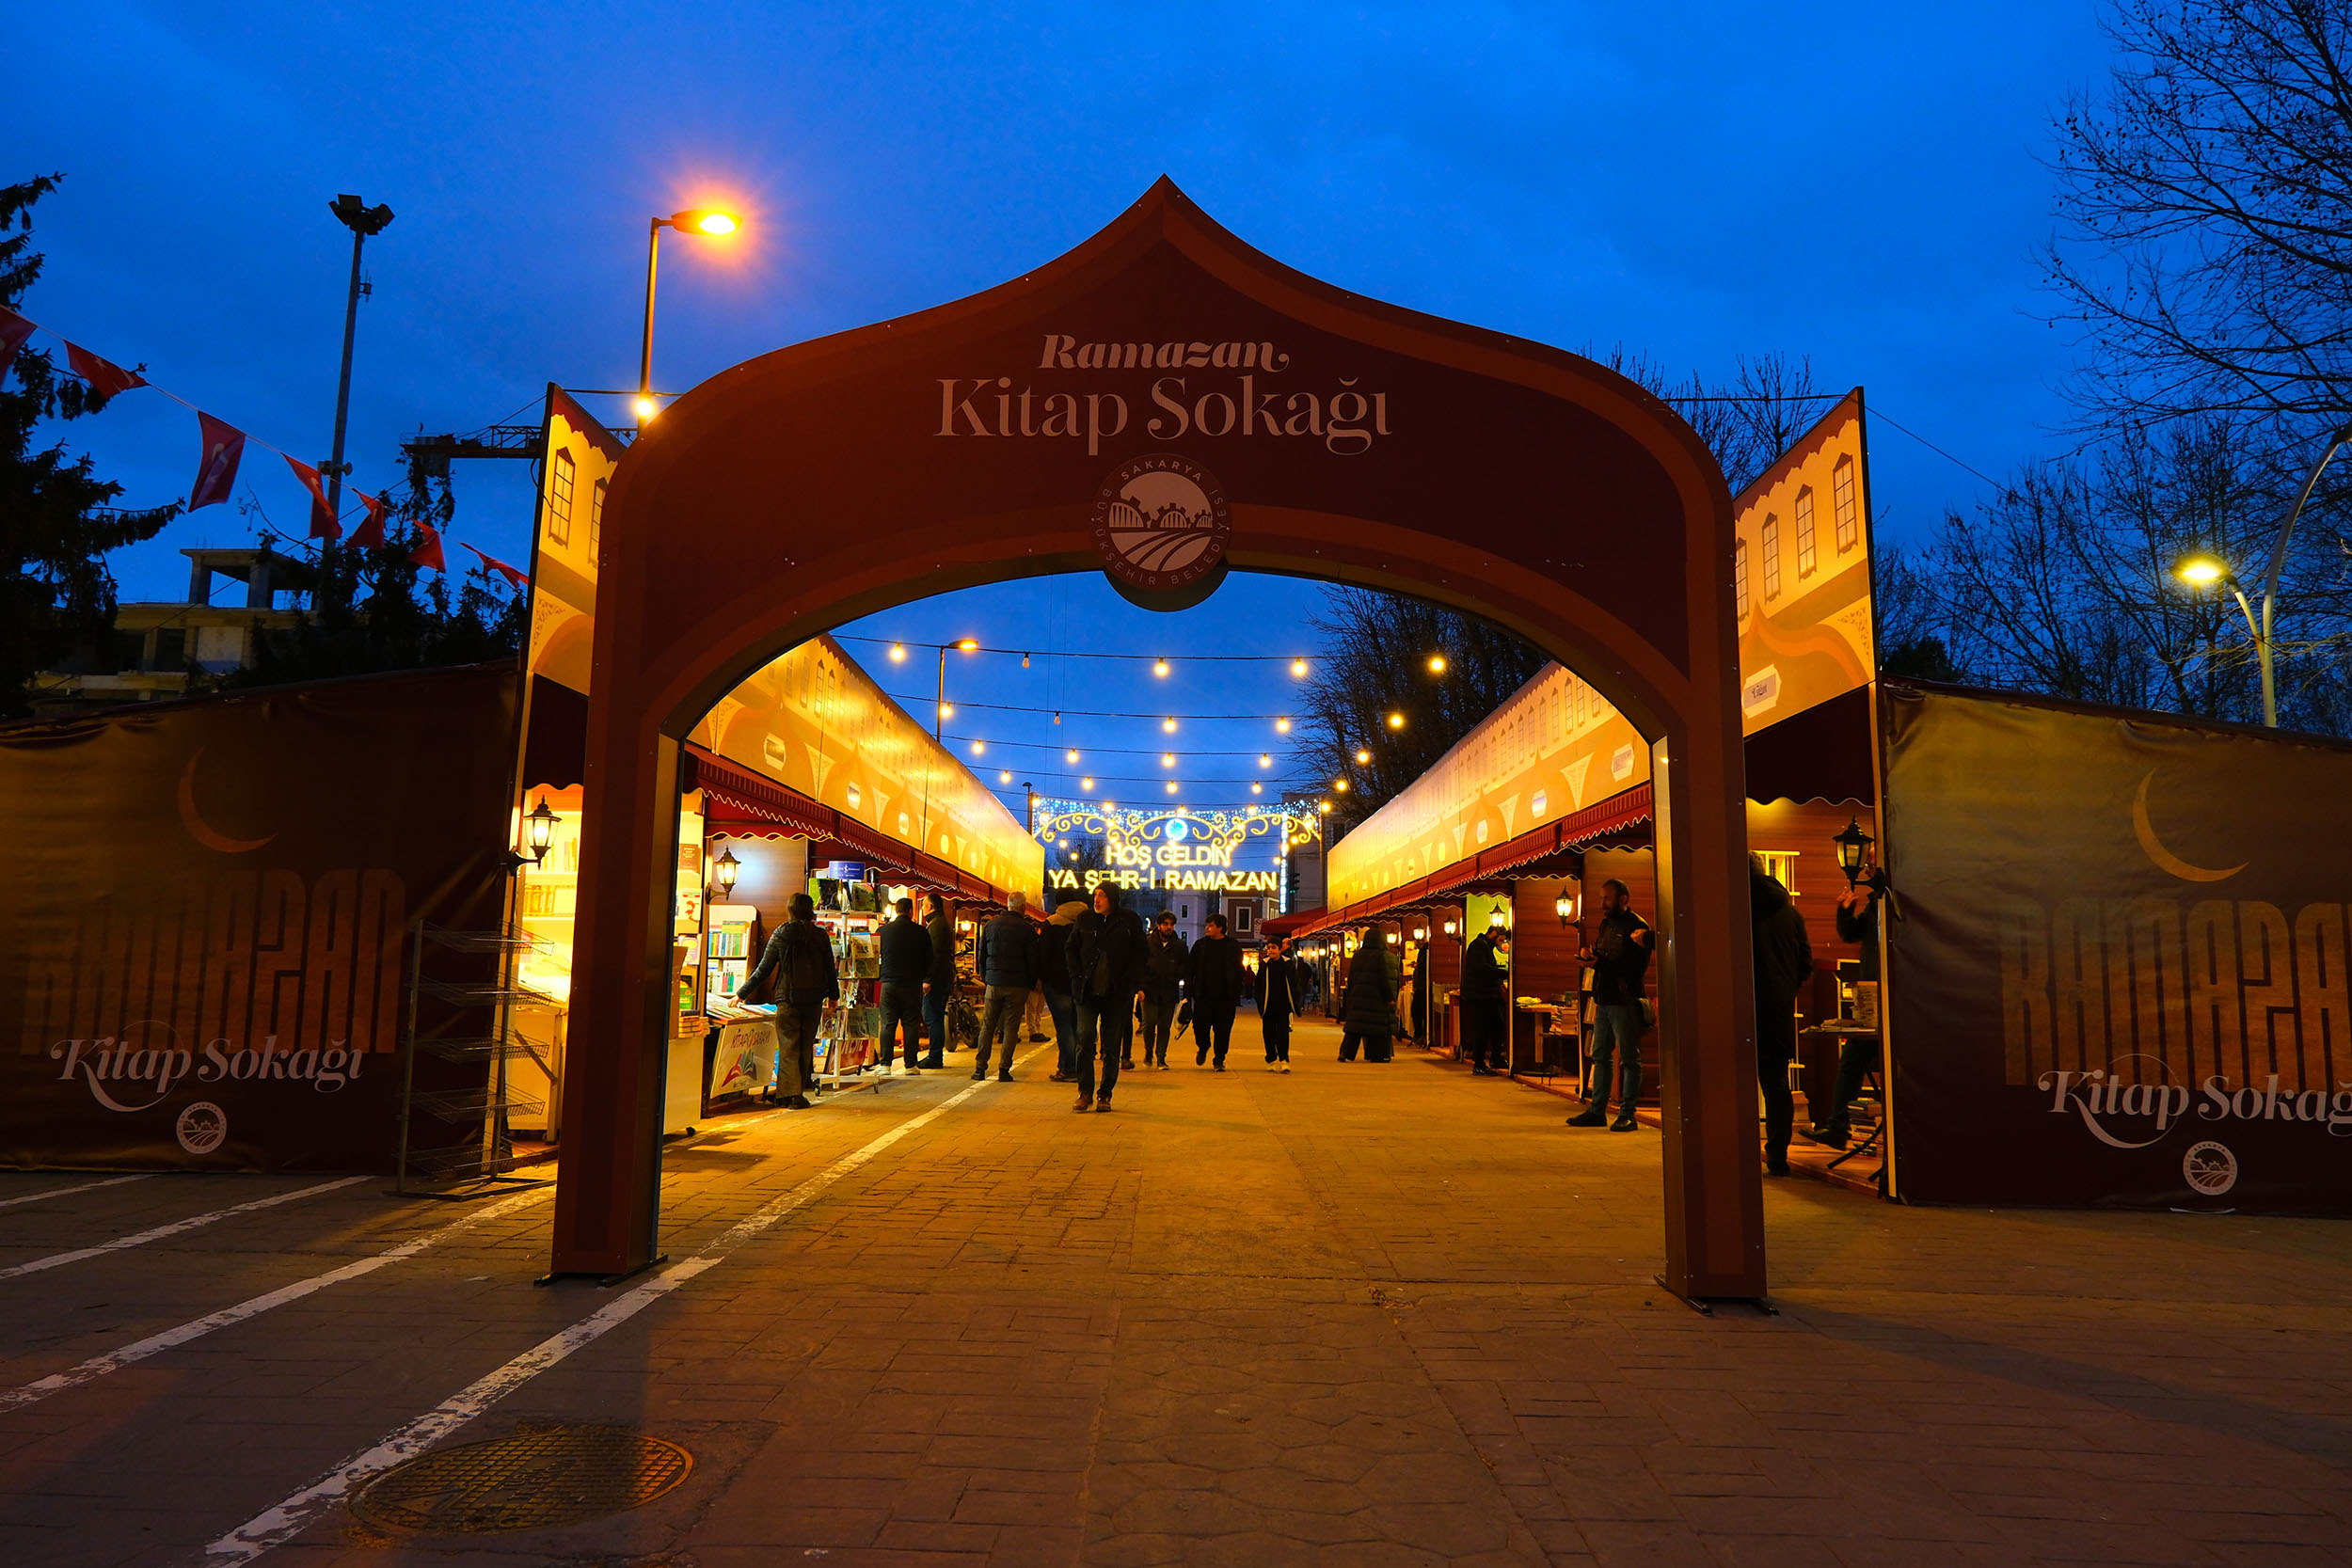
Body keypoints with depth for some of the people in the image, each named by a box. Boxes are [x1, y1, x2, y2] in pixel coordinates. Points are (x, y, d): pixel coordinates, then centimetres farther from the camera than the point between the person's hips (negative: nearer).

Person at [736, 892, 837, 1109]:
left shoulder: (781, 934, -3)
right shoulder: (820, 935, 0)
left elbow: (763, 969, -1)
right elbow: (830, 970, 6)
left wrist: (742, 994, 9)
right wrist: (834, 995, 22)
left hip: (788, 999, -2)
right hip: (814, 999, 2)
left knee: (788, 1047, 1)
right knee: (806, 1046, 14)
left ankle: (792, 1093, -7)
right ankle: (800, 1089, 22)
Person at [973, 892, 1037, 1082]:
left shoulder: (990, 925, 6)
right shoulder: (1027, 929, -6)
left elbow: (981, 956, 12)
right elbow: (1032, 960, -4)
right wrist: (1031, 984, 8)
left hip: (994, 983, 3)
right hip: (1017, 985, -3)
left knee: (987, 1026, 9)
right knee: (1011, 1027, 2)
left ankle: (980, 1068, 7)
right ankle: (1004, 1069, 0)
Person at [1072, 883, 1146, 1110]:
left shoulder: (1130, 921, 0)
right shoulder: (1085, 920, 5)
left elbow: (1140, 953, 4)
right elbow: (1072, 948, 16)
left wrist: (1130, 981, -6)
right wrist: (1077, 974, 3)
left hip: (1117, 994, -1)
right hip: (1088, 991, 1)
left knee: (1112, 1047, 4)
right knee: (1084, 1039, -8)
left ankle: (1105, 1095, 14)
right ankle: (1085, 1092, 3)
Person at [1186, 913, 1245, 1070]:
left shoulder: (1233, 946, 4)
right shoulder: (1200, 945, 8)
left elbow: (1239, 972, 6)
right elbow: (1189, 969, 9)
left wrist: (1236, 994, -2)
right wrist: (1189, 991, 0)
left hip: (1225, 997, -1)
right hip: (1203, 995, 1)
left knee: (1223, 1030, 0)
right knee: (1200, 1025, -2)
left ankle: (1219, 1059, 13)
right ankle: (1203, 1048, 27)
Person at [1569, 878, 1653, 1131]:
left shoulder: (1637, 926, -11)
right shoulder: (1606, 924, 17)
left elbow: (1638, 966, -20)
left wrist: (1600, 963, -22)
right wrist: (1589, 954, 0)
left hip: (1624, 1002, -9)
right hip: (1603, 1001, 9)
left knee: (1629, 1059, -2)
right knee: (1600, 1056, 11)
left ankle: (1627, 1115, 2)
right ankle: (1597, 1111, 16)